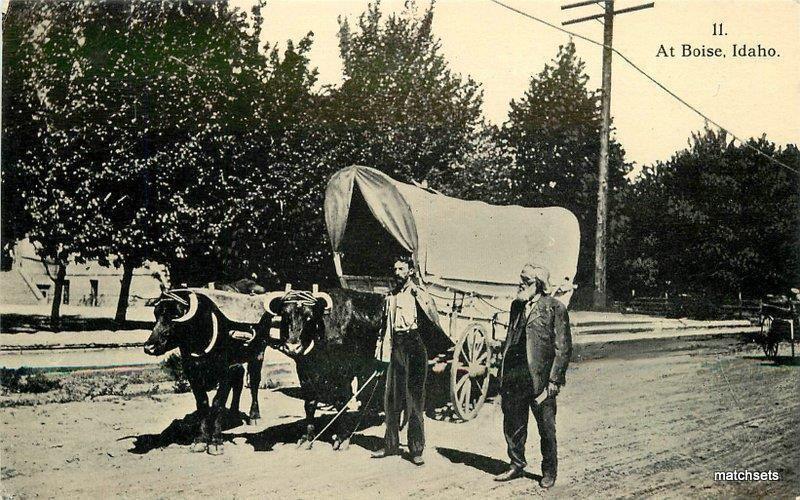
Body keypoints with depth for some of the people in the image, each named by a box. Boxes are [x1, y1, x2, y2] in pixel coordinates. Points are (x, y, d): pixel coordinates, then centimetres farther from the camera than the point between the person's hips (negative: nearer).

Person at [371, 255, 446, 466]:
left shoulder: (419, 294, -5)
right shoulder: (391, 296, 13)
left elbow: (434, 323, -11)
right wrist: (382, 350, 15)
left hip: (414, 349, -6)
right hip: (396, 349, 6)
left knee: (414, 401, -2)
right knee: (391, 399, 11)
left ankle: (416, 450, 5)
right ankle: (391, 444, 23)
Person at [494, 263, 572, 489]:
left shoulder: (555, 309, -8)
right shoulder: (516, 306, 10)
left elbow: (563, 349, -8)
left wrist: (553, 381, -12)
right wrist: (504, 373, 12)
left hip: (540, 381, -5)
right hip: (514, 380, 6)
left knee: (546, 429, 9)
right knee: (512, 425, 14)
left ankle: (549, 472, 25)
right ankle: (517, 465, 32)